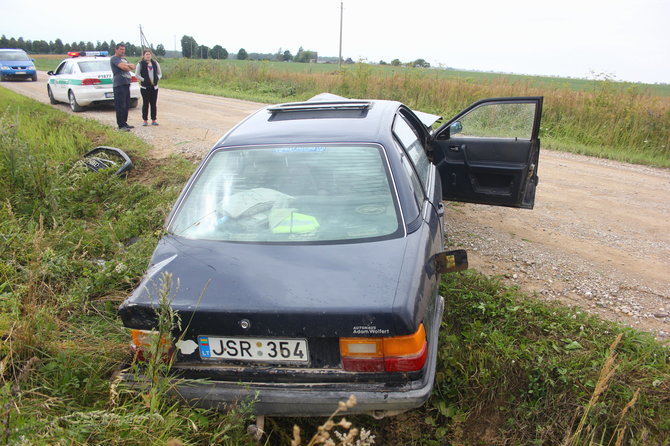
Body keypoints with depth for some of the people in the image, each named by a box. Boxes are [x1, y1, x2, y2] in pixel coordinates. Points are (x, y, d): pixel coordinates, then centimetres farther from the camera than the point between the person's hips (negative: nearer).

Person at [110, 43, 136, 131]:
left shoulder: (124, 59, 23)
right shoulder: (114, 58, -4)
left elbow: (133, 66, 12)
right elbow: (123, 67, -18)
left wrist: (127, 65, -7)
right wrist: (129, 67, 1)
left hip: (126, 84, 9)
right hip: (119, 84, -9)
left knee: (126, 105, 13)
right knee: (120, 106, -10)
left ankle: (124, 123, 21)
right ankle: (121, 126, -10)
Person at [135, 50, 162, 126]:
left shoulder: (155, 63, 11)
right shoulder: (140, 64, 0)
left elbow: (159, 73, 15)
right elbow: (137, 74, -2)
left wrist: (157, 78, -4)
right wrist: (143, 80, -13)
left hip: (154, 86, 3)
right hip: (145, 87, -3)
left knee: (153, 103, 5)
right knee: (145, 103, -2)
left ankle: (153, 120, 10)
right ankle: (145, 120, 4)